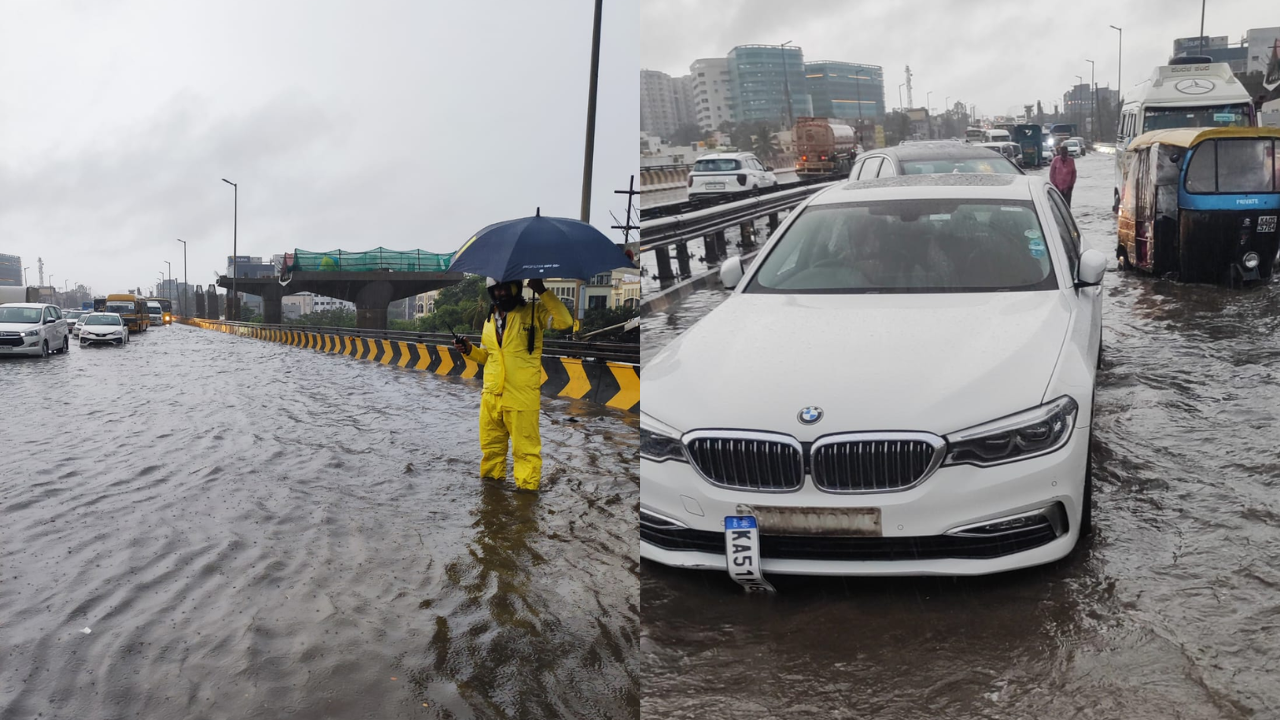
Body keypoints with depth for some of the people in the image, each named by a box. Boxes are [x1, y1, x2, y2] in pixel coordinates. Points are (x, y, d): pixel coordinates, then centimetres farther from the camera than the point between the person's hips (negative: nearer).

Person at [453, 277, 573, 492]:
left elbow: (565, 322, -19)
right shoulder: (489, 321, 15)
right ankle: (491, 479, 31)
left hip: (521, 396, -6)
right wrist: (470, 350, 6)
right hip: (491, 395, 6)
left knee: (525, 448, -1)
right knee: (491, 444, 15)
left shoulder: (534, 312, -3)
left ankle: (527, 487, 10)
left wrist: (543, 292, -21)